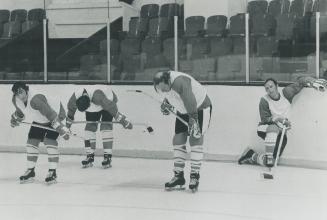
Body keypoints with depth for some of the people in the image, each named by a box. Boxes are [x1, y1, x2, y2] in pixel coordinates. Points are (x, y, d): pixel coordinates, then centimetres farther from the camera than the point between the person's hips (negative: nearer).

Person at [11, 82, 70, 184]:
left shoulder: (35, 99, -39)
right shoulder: (16, 100, -13)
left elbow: (51, 114, -40)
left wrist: (62, 129, -41)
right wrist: (15, 119, 27)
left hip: (55, 113, -8)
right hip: (40, 120, 8)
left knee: (49, 140, -20)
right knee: (32, 140, 2)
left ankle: (52, 172, -13)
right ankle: (30, 171, 13)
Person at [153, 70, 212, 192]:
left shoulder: (179, 81, -35)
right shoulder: (162, 84, -9)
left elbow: (190, 101, -40)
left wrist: (193, 120, -45)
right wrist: (166, 104, 1)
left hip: (200, 107, -8)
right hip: (183, 111, 8)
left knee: (195, 139, -15)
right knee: (178, 140, 1)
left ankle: (195, 176, -11)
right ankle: (178, 176, 6)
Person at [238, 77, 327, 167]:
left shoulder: (285, 93, -8)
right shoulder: (264, 101, -13)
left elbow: (300, 82, 0)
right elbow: (265, 120, -14)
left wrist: (314, 82, -11)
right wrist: (277, 119, -27)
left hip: (281, 132, 3)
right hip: (264, 129, -2)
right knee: (274, 128, -41)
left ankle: (252, 156, 14)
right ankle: (268, 156, -33)